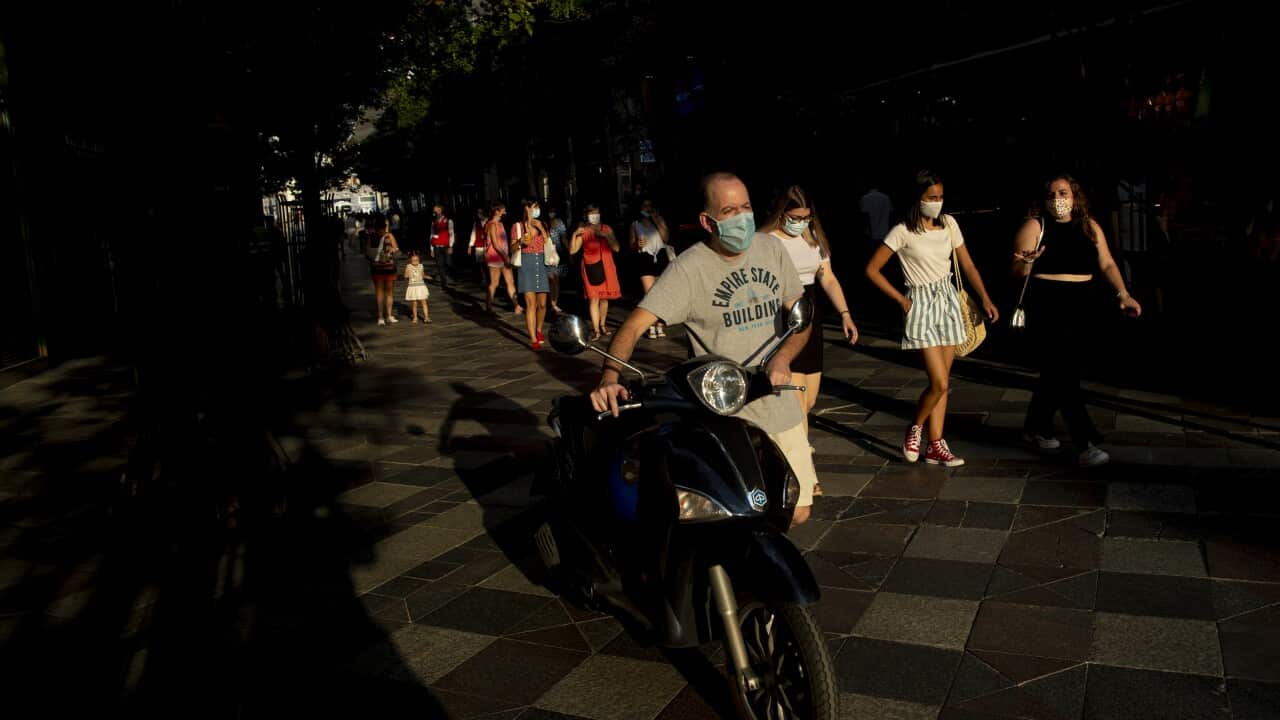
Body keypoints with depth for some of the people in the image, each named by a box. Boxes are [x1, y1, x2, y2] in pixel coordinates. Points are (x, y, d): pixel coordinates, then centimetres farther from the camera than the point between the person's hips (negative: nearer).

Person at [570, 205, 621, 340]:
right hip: (590, 268, -2)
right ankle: (596, 330, -10)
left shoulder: (607, 229, 5)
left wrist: (605, 235, -18)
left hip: (606, 267, 2)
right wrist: (574, 235, -16)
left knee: (604, 298, 9)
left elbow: (616, 248, -5)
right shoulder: (583, 231, 1)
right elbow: (572, 251, -4)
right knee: (593, 298, -9)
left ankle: (602, 325, 27)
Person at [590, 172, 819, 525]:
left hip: (780, 404, 5)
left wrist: (782, 357, -12)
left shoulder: (771, 248, 4)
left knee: (796, 512, 12)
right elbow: (634, 324, -19)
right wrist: (609, 379, -36)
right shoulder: (689, 268, -13)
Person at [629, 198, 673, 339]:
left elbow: (666, 238, -4)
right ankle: (651, 326, -4)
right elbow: (631, 247, 10)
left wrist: (656, 221, -8)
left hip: (661, 257, 1)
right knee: (650, 294, -10)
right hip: (645, 259, -1)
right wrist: (637, 245, -13)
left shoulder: (659, 220, 11)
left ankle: (659, 325, 9)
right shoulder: (635, 224, 10)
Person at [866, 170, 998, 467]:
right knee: (939, 383, -12)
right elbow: (872, 269, -7)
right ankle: (914, 429, 14)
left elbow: (967, 265, 10)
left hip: (948, 301, 5)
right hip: (921, 305, -5)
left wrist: (985, 299, -1)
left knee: (942, 382, 7)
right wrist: (901, 300, -7)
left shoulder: (949, 224, 5)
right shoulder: (903, 231, -9)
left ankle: (935, 446, 15)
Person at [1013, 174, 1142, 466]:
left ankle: (1036, 428, 31)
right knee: (1064, 376, -9)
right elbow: (1018, 271, -8)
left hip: (1078, 309, 6)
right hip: (1046, 309, -5)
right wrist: (1028, 262, -31)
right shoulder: (1035, 226, -5)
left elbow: (1107, 264, 9)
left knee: (1055, 374, 14)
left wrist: (1123, 294, -3)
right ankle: (1086, 444, -8)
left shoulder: (1089, 226, 9)